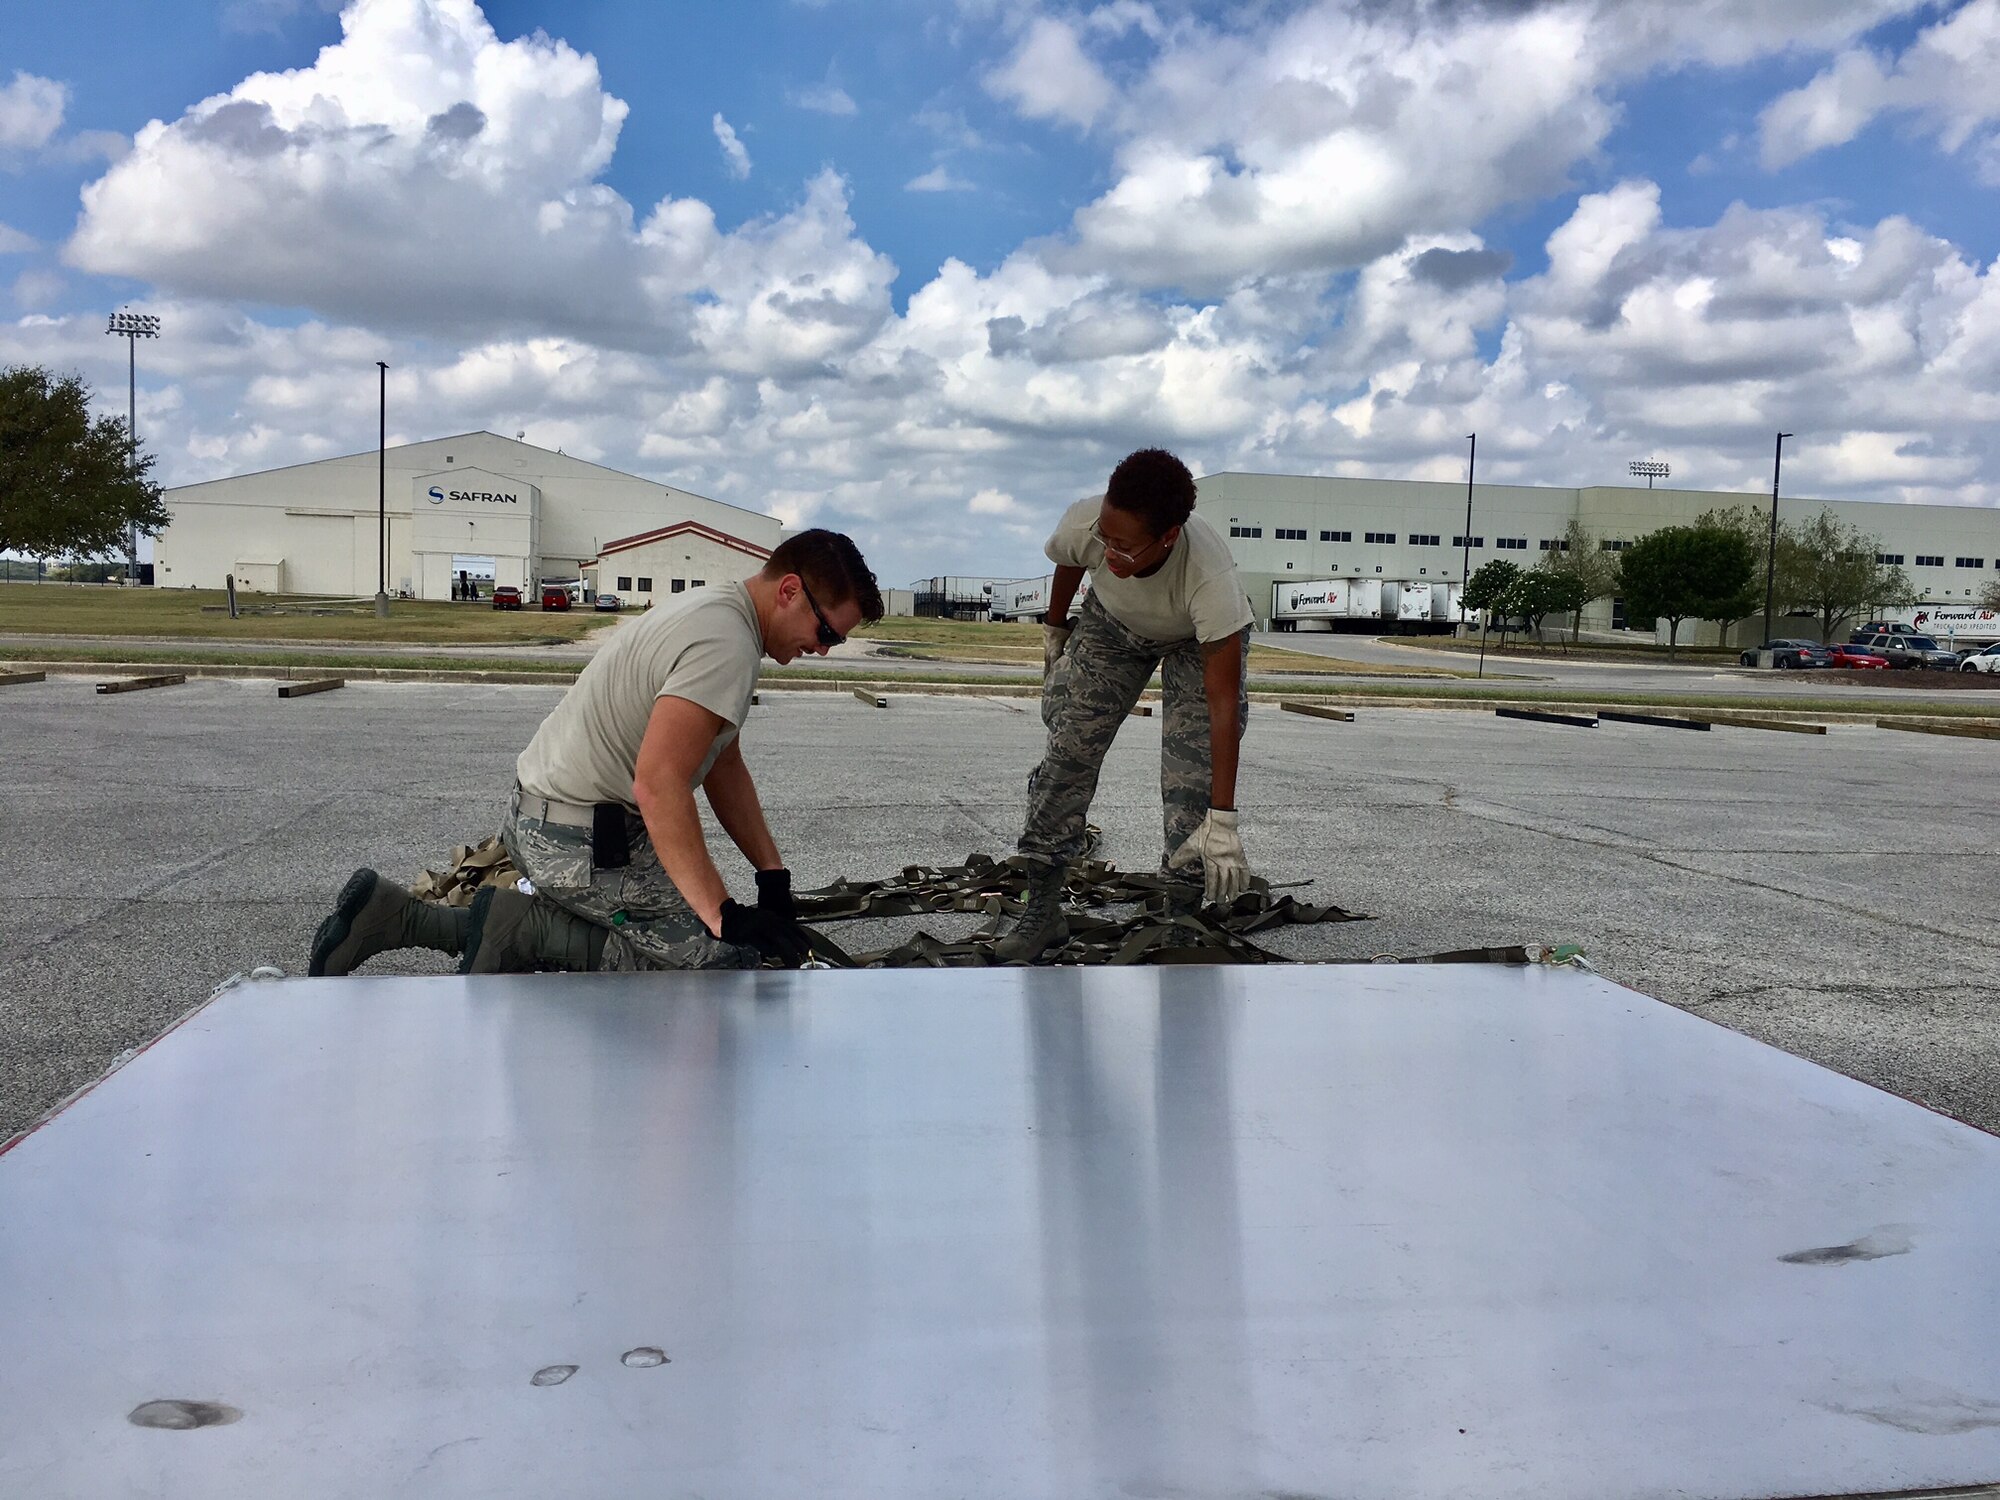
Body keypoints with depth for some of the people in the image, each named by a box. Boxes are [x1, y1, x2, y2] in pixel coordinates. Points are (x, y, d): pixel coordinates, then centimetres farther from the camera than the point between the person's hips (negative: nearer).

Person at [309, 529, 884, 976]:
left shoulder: (709, 609, 15)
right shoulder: (727, 645, -18)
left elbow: (724, 767, 20)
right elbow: (658, 783, -28)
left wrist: (774, 879, 17)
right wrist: (724, 917, -26)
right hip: (583, 839, -10)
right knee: (727, 961, -12)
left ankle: (399, 915, 14)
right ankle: (528, 926, -10)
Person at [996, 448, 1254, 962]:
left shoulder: (1211, 579, -45)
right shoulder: (1084, 523, -36)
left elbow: (1222, 708, -42)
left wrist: (1222, 821, -43)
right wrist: (1053, 631, 9)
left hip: (1199, 639, -3)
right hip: (1112, 625, 3)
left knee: (1193, 777, -17)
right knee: (1067, 752, -6)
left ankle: (1181, 915, 0)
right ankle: (1041, 910, 3)